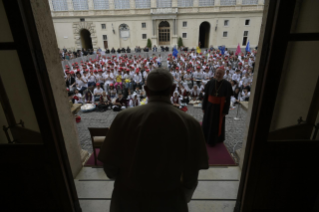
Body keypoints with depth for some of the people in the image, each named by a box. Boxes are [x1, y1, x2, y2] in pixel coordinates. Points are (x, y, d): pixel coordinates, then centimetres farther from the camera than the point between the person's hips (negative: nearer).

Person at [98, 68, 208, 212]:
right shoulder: (190, 124, -17)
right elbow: (191, 176, -11)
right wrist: (184, 197, 11)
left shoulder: (124, 118, -19)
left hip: (127, 199, 1)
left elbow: (109, 167, -10)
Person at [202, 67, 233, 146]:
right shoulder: (210, 83, -7)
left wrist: (225, 111, -8)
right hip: (209, 106, 2)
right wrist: (204, 107, 1)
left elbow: (228, 99, -8)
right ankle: (205, 139, 35)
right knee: (207, 124, 13)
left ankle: (213, 140, 33)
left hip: (220, 108, -2)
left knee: (217, 125, 13)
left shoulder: (227, 85, -12)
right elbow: (206, 96, -1)